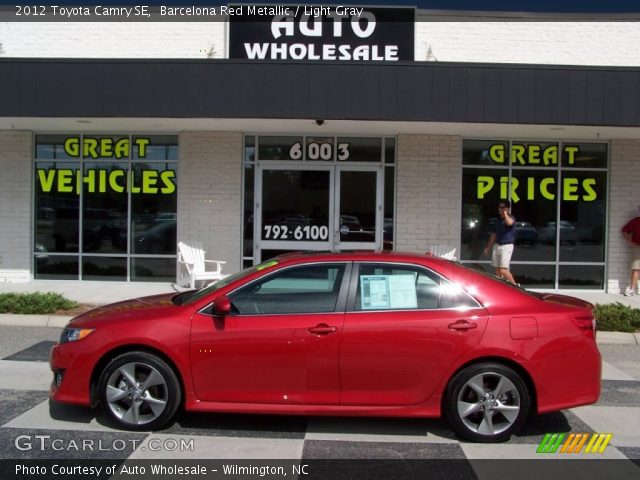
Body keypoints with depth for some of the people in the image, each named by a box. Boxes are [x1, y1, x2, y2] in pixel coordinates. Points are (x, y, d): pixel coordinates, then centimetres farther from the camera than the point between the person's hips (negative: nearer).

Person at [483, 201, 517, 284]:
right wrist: (488, 247, 20)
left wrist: (505, 213, -18)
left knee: (503, 270, -12)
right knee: (497, 269, 9)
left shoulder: (511, 217, -8)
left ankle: (515, 286, 3)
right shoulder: (498, 219, 14)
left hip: (507, 246, -7)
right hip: (497, 245, 7)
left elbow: (509, 222, -35)